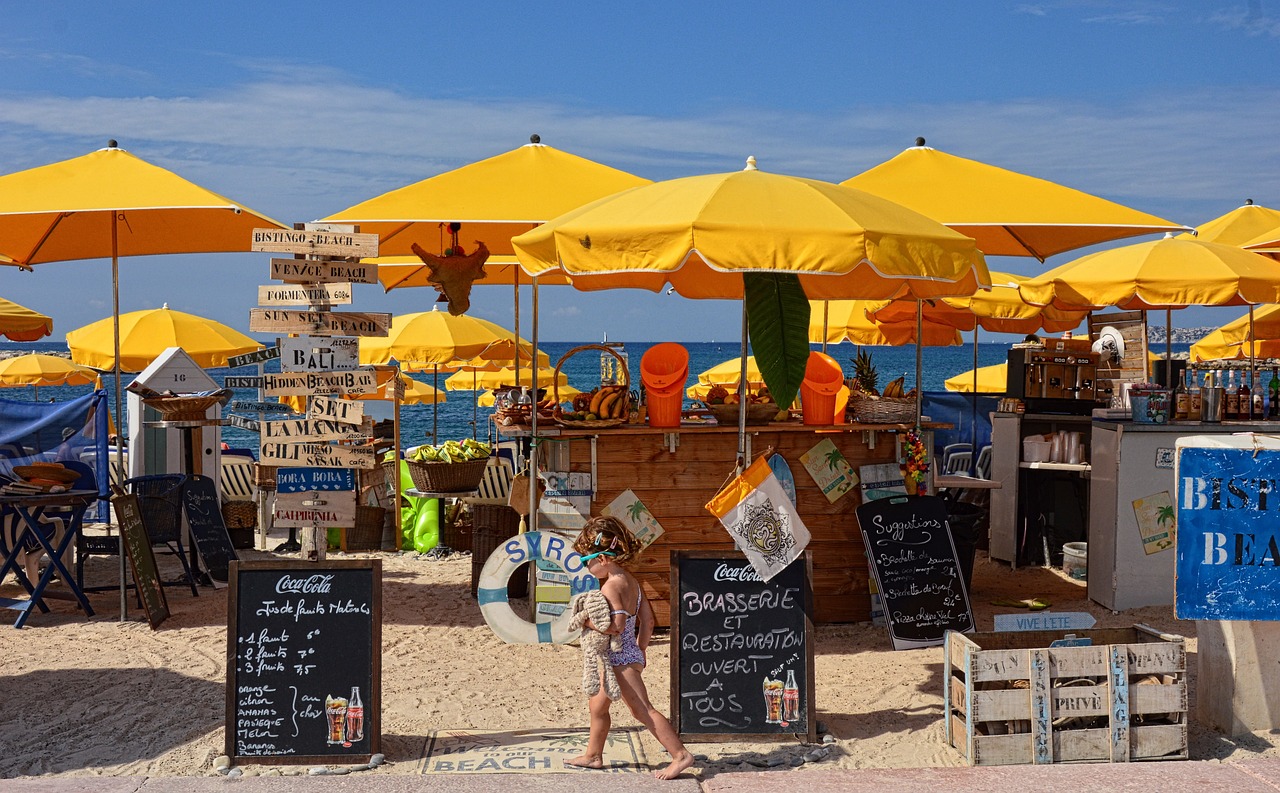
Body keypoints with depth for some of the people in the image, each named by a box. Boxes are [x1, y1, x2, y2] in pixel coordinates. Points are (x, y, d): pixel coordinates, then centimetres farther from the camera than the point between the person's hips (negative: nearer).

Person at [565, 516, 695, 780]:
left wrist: (589, 622, -15)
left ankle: (680, 755, -8)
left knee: (643, 711, -8)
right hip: (629, 655, 10)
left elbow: (617, 624, -28)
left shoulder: (611, 585, -18)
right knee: (597, 706, 22)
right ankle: (593, 755, 34)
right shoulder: (629, 580, 10)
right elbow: (647, 619, 12)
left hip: (621, 659, -10)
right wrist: (640, 650, 18)